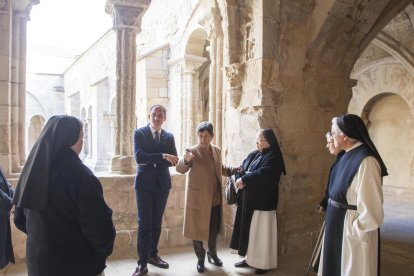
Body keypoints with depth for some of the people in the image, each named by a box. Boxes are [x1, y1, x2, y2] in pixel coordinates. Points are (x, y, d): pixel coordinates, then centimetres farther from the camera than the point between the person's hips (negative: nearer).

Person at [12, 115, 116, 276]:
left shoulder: (31, 170, 0)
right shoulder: (80, 175, -22)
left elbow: (20, 219, 10)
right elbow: (99, 225, -22)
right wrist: (104, 251, -3)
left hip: (38, 262, 6)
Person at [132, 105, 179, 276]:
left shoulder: (169, 136, 7)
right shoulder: (139, 133, -4)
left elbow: (174, 160, -2)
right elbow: (139, 157, -18)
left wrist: (151, 159, -14)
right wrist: (162, 157, -23)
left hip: (162, 184, 4)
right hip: (145, 183, -4)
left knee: (157, 222, 13)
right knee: (144, 223, -2)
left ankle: (153, 255, 28)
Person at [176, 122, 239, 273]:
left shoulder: (217, 151, 6)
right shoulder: (192, 151, -12)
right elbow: (180, 169, -25)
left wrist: (234, 170, 3)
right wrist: (185, 160, -46)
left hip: (215, 198, 5)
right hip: (198, 198, -5)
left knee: (214, 229, 18)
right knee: (197, 230, 6)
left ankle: (212, 254, 40)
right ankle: (200, 259, 25)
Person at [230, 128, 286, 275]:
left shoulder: (273, 157, -11)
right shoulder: (253, 154, 12)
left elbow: (262, 174, -25)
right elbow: (241, 169, 5)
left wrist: (244, 180, -18)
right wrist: (239, 179, -16)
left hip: (263, 201, -7)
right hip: (248, 199, 7)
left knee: (261, 231, 2)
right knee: (248, 229, 13)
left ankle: (265, 263, 15)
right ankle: (250, 258, 27)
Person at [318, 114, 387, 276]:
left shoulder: (366, 161, -25)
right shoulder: (349, 155, 4)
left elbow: (370, 207, -24)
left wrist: (354, 232, -18)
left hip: (351, 228, -9)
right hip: (338, 224, 9)